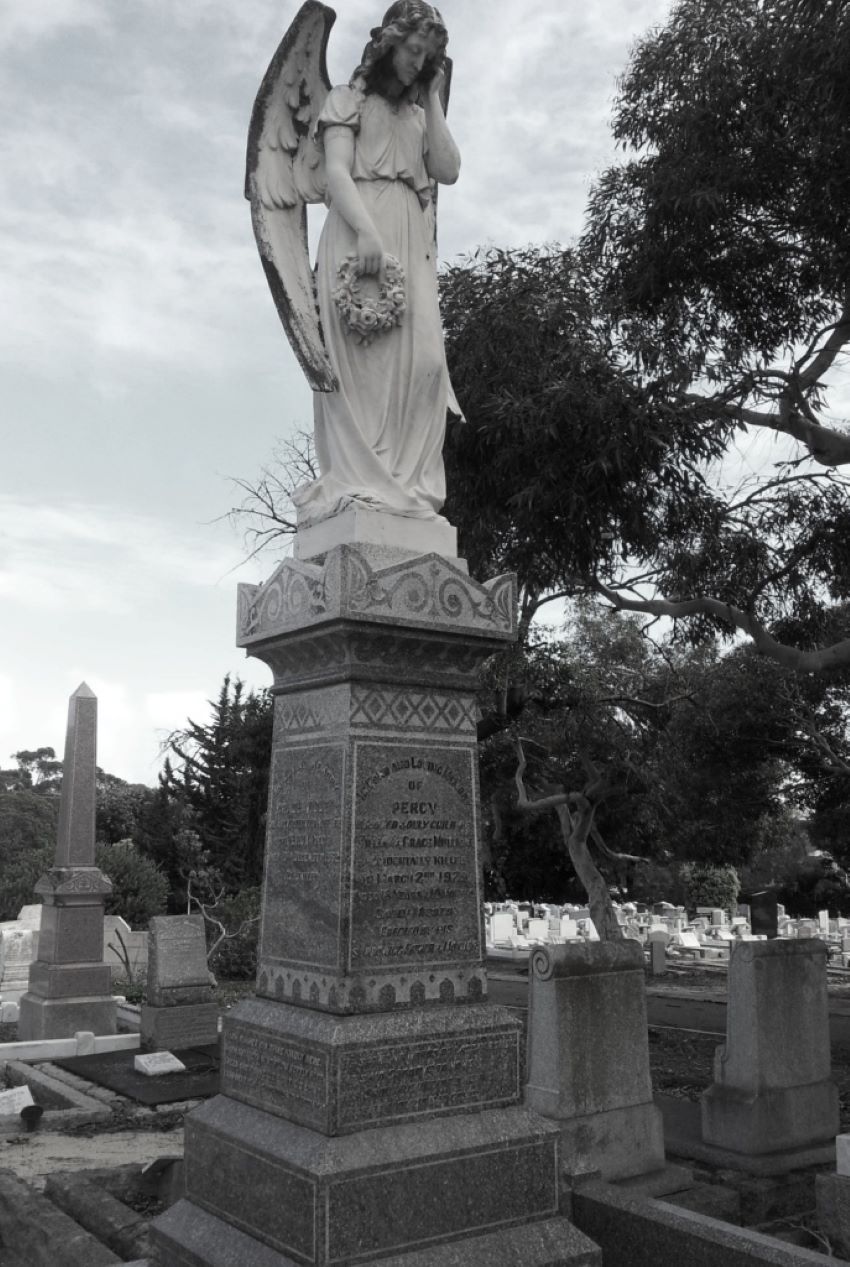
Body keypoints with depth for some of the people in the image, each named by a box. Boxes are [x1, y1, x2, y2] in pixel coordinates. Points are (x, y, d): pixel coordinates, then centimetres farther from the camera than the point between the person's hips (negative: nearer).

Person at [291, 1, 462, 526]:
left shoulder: (418, 115, 29)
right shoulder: (349, 98, 14)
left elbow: (449, 171, 12)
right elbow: (337, 173, -3)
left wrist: (431, 98, 15)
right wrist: (369, 234, -20)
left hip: (414, 243, 5)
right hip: (359, 233, -5)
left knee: (421, 357, -14)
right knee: (364, 354, -18)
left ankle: (408, 485, -19)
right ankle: (359, 483, -25)